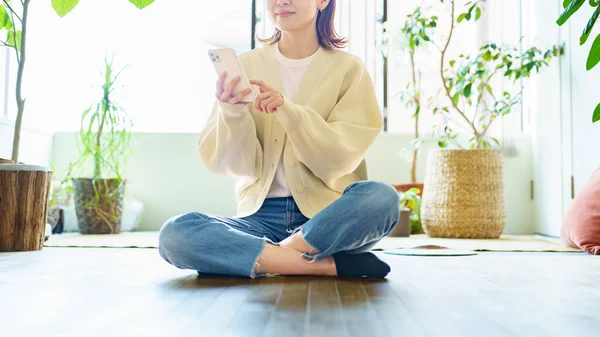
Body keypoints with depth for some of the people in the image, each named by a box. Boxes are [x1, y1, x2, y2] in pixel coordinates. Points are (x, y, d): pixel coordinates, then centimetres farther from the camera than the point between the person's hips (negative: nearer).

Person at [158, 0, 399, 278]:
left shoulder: (348, 68, 3)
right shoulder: (246, 65, 6)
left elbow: (341, 158, -7)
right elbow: (237, 164, 0)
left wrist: (288, 110, -21)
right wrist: (232, 112, -20)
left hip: (328, 217, -1)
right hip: (262, 216, 2)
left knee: (381, 197, -32)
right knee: (174, 234, -24)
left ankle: (266, 258, -16)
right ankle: (329, 264, -22)